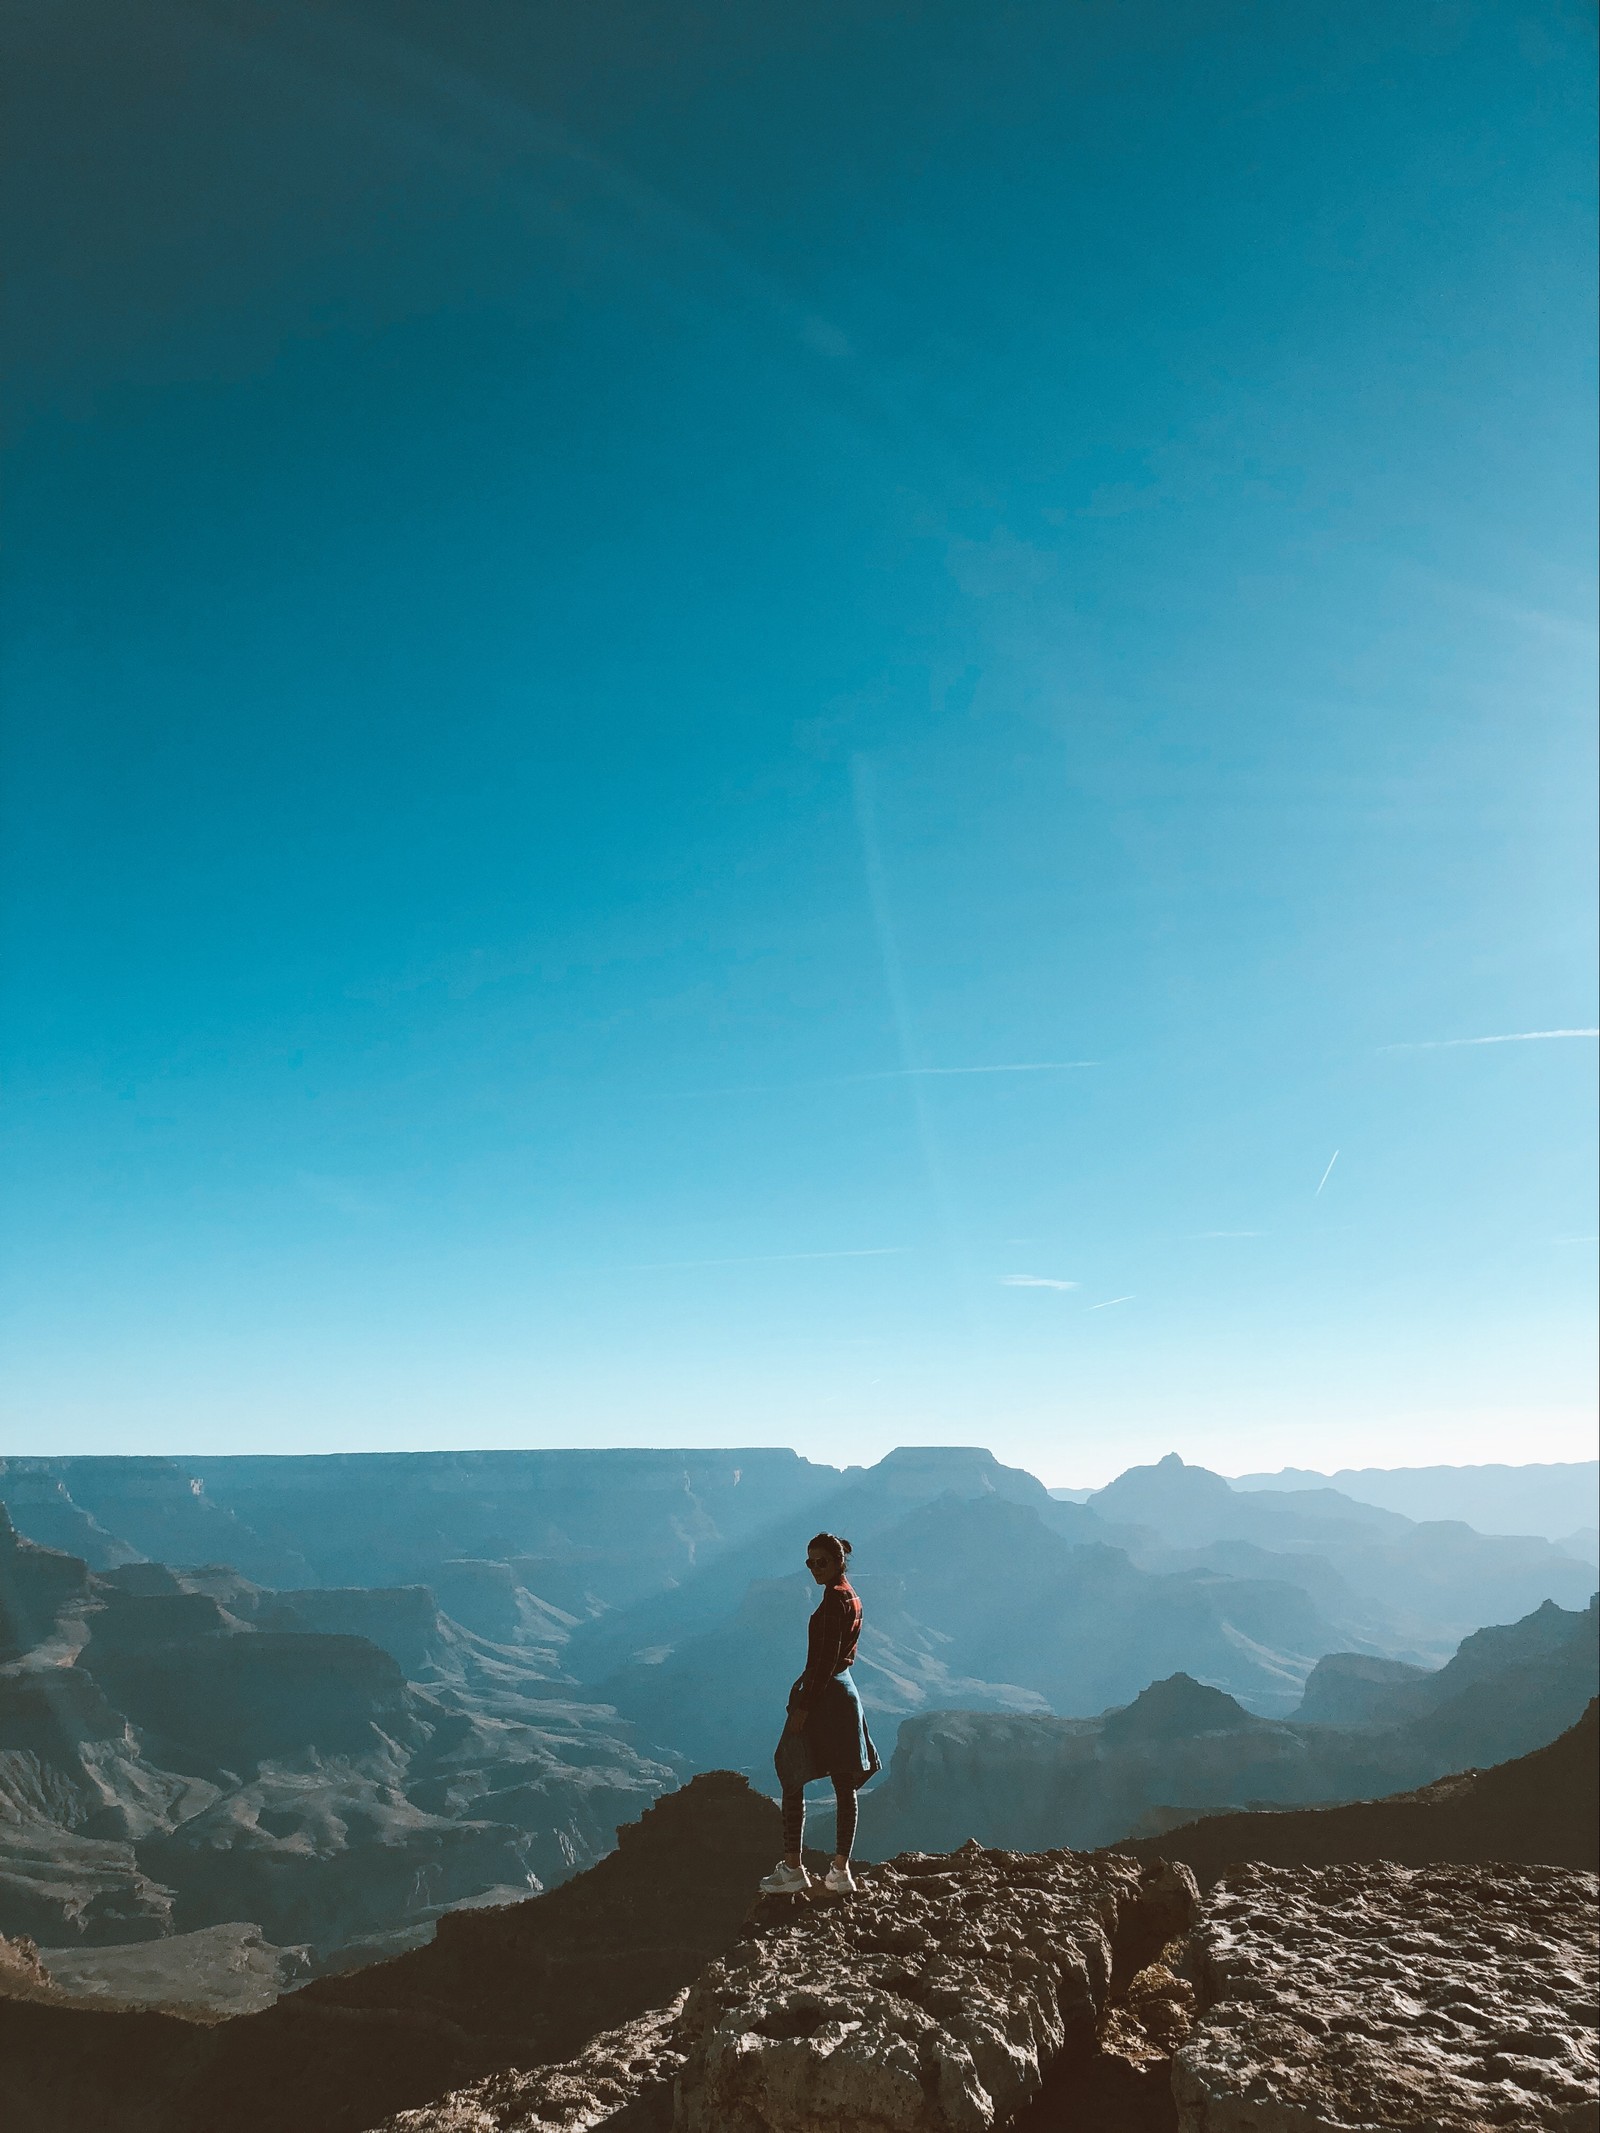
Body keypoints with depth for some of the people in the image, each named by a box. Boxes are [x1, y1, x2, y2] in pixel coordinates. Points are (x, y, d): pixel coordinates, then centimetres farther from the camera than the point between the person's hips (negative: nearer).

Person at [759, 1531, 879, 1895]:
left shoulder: (833, 1599, -17)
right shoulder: (852, 1596, 11)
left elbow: (825, 1660, -21)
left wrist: (803, 1705, -19)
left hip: (822, 1695, -10)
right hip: (846, 1691, 10)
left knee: (791, 1779, 0)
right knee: (844, 1786, 9)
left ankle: (793, 1868, 5)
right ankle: (840, 1870, 15)